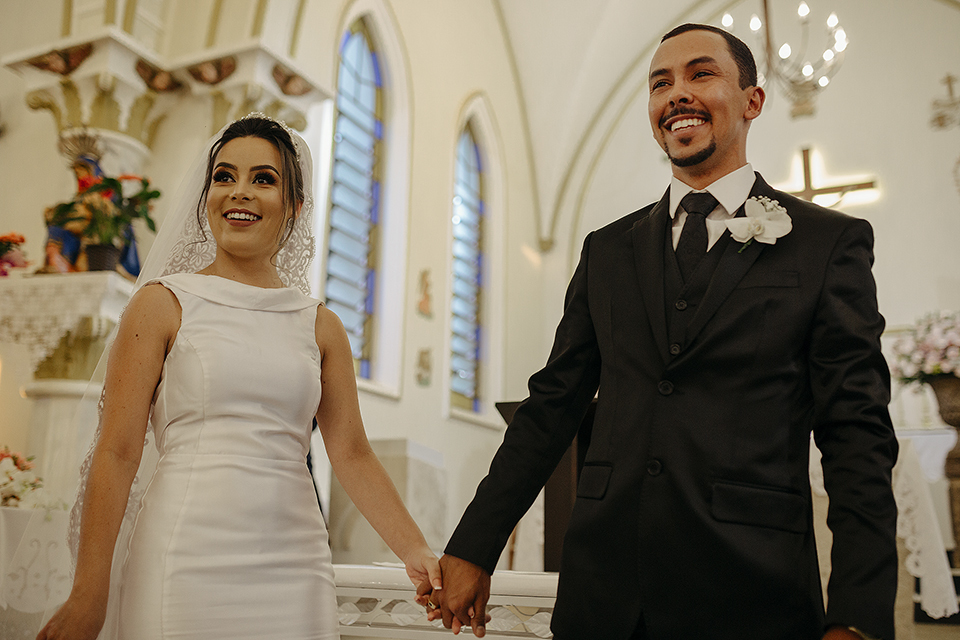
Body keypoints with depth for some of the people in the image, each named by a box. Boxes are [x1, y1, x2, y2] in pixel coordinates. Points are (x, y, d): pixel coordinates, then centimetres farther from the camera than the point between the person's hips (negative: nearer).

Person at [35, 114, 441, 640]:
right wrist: (89, 595, -8)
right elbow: (116, 453, -4)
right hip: (186, 567, -3)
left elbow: (351, 454, 7)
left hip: (294, 573, 3)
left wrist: (415, 551, -3)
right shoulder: (162, 305, 0)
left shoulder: (320, 326, 8)